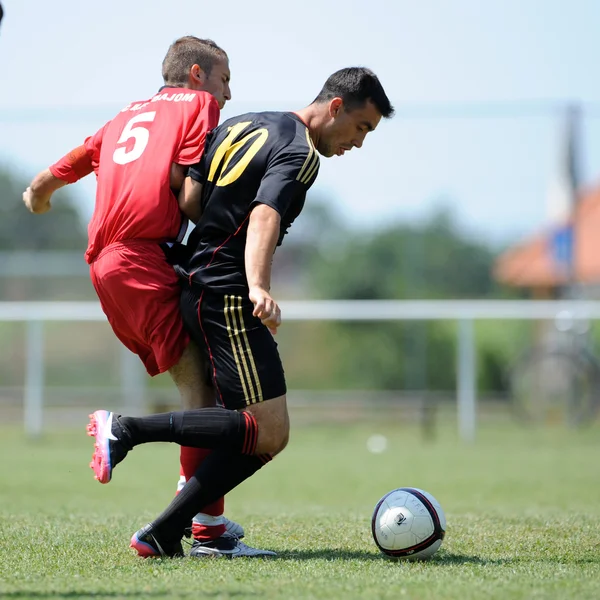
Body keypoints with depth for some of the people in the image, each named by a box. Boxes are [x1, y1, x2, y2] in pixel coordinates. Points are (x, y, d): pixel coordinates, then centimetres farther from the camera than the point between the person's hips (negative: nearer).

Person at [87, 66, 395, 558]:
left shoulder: (241, 126, 16)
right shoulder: (298, 154, -9)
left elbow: (187, 201, 11)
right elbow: (264, 217, -27)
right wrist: (259, 288, -42)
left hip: (196, 290, 10)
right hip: (227, 298, -10)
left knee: (263, 436, 6)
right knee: (268, 433, -16)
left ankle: (163, 535, 0)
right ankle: (127, 430, -17)